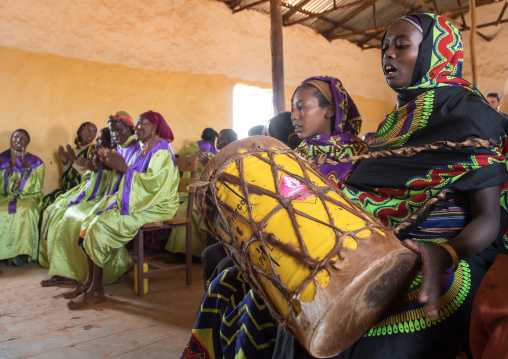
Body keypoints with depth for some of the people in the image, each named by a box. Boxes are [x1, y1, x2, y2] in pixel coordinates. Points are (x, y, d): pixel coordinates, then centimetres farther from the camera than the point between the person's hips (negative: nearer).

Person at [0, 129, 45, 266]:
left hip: (27, 197, -2)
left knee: (25, 210, -34)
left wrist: (24, 164, -7)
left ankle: (23, 252, -31)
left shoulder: (36, 162, 8)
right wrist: (11, 164, -6)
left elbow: (36, 186, -6)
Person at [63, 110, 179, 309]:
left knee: (100, 227, -20)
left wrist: (124, 168, -23)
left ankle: (96, 290, -9)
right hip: (137, 201, 9)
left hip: (154, 206, -9)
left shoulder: (161, 151, -13)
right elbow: (136, 178, 15)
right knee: (91, 221, -4)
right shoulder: (144, 149, 17)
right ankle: (90, 281, 1)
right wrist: (115, 164, 4)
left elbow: (154, 184, -25)